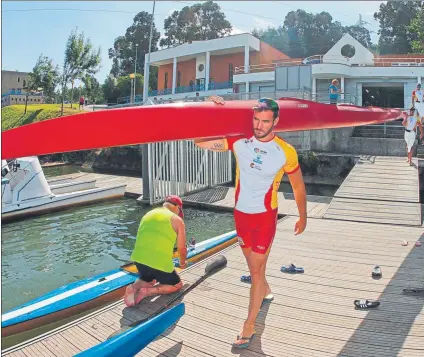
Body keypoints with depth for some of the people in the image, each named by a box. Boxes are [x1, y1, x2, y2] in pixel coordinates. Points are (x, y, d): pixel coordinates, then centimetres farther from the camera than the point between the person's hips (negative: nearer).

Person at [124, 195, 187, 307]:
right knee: (177, 285, 20)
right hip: (160, 262, -5)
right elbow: (182, 248, 5)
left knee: (149, 280, 35)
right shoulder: (177, 220, 3)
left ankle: (133, 288, 2)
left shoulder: (148, 214, 19)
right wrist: (182, 262, 26)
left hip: (139, 258, 6)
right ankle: (148, 291, -4)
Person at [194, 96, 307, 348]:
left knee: (256, 268, 1)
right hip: (241, 213, 4)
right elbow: (201, 142, -10)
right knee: (253, 262, 23)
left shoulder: (286, 152, -13)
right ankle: (265, 291, 54)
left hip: (265, 216, -4)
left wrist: (303, 217, 7)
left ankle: (249, 325, 16)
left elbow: (298, 186, 0)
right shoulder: (239, 141, -8)